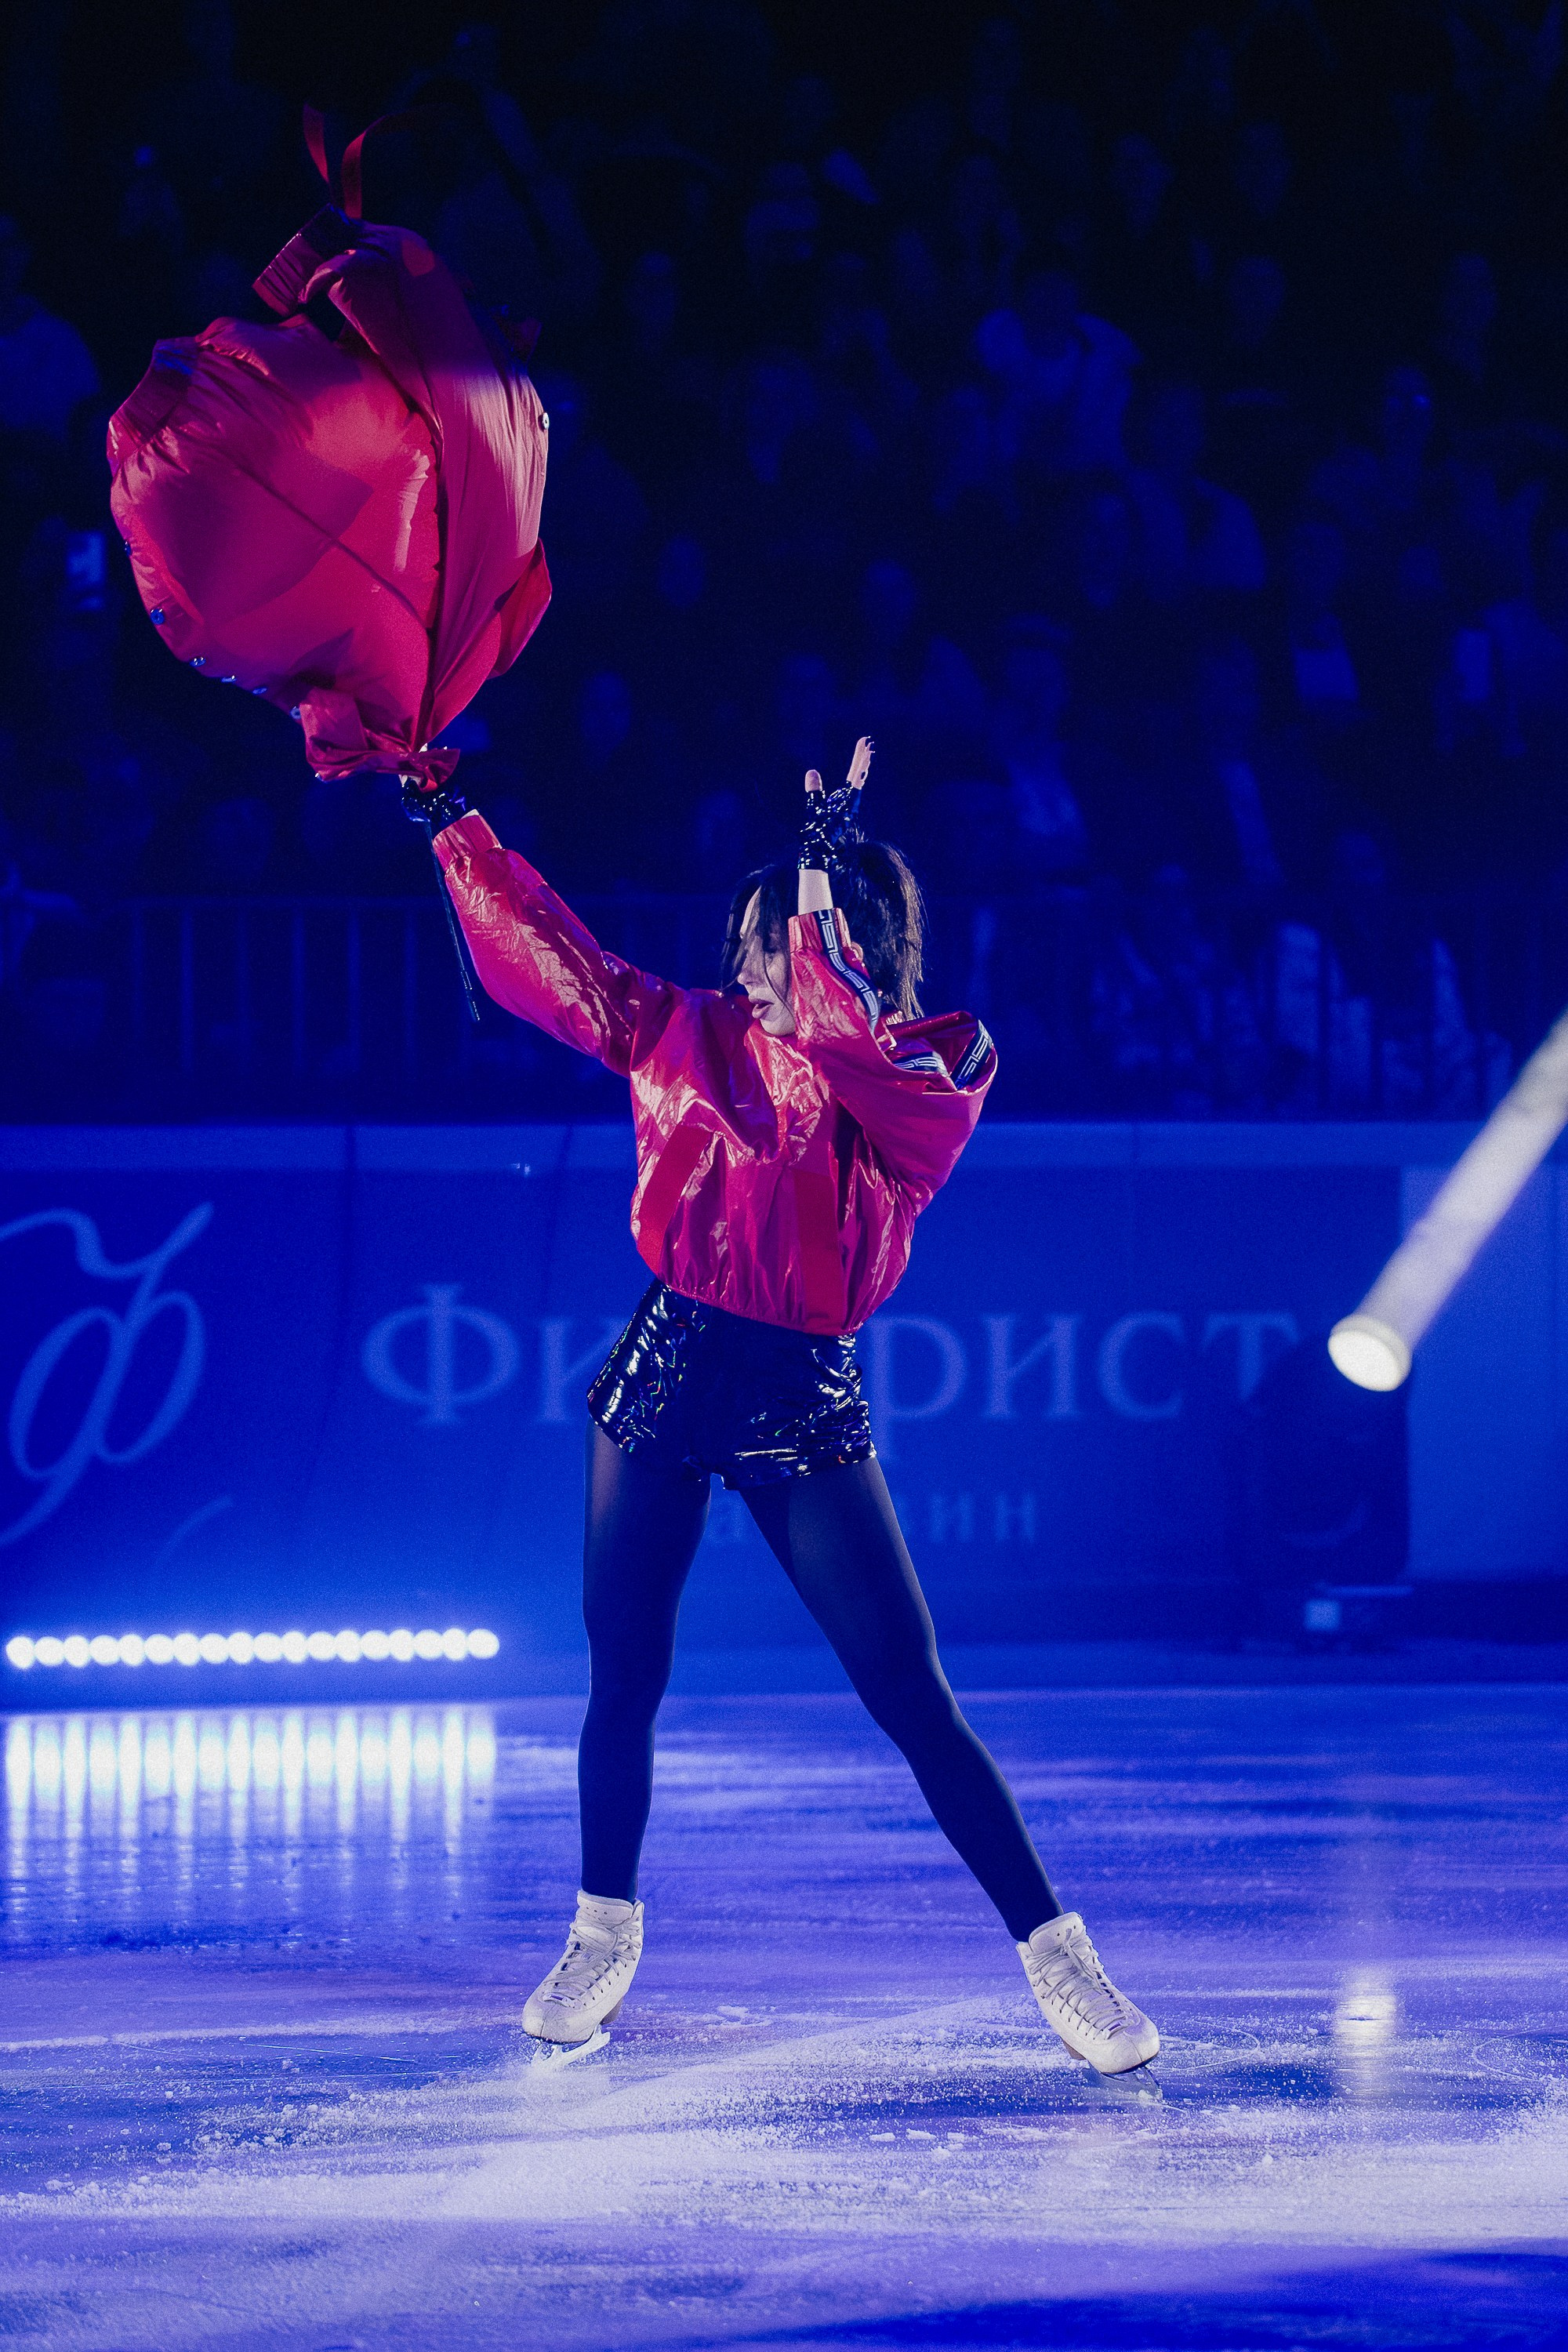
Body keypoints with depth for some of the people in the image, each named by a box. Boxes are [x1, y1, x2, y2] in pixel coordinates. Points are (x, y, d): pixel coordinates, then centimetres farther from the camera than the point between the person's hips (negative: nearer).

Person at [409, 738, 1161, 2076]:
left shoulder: (932, 1080, -8)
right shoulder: (691, 1035, 3)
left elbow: (848, 1041, -29)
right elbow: (551, 954, 8)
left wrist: (827, 879, -30)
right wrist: (448, 821, 9)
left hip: (803, 1408, -3)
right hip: (667, 1375, 3)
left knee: (915, 1699, -7)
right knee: (624, 1681, 7)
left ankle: (1058, 1957, -3)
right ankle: (604, 1937, 27)